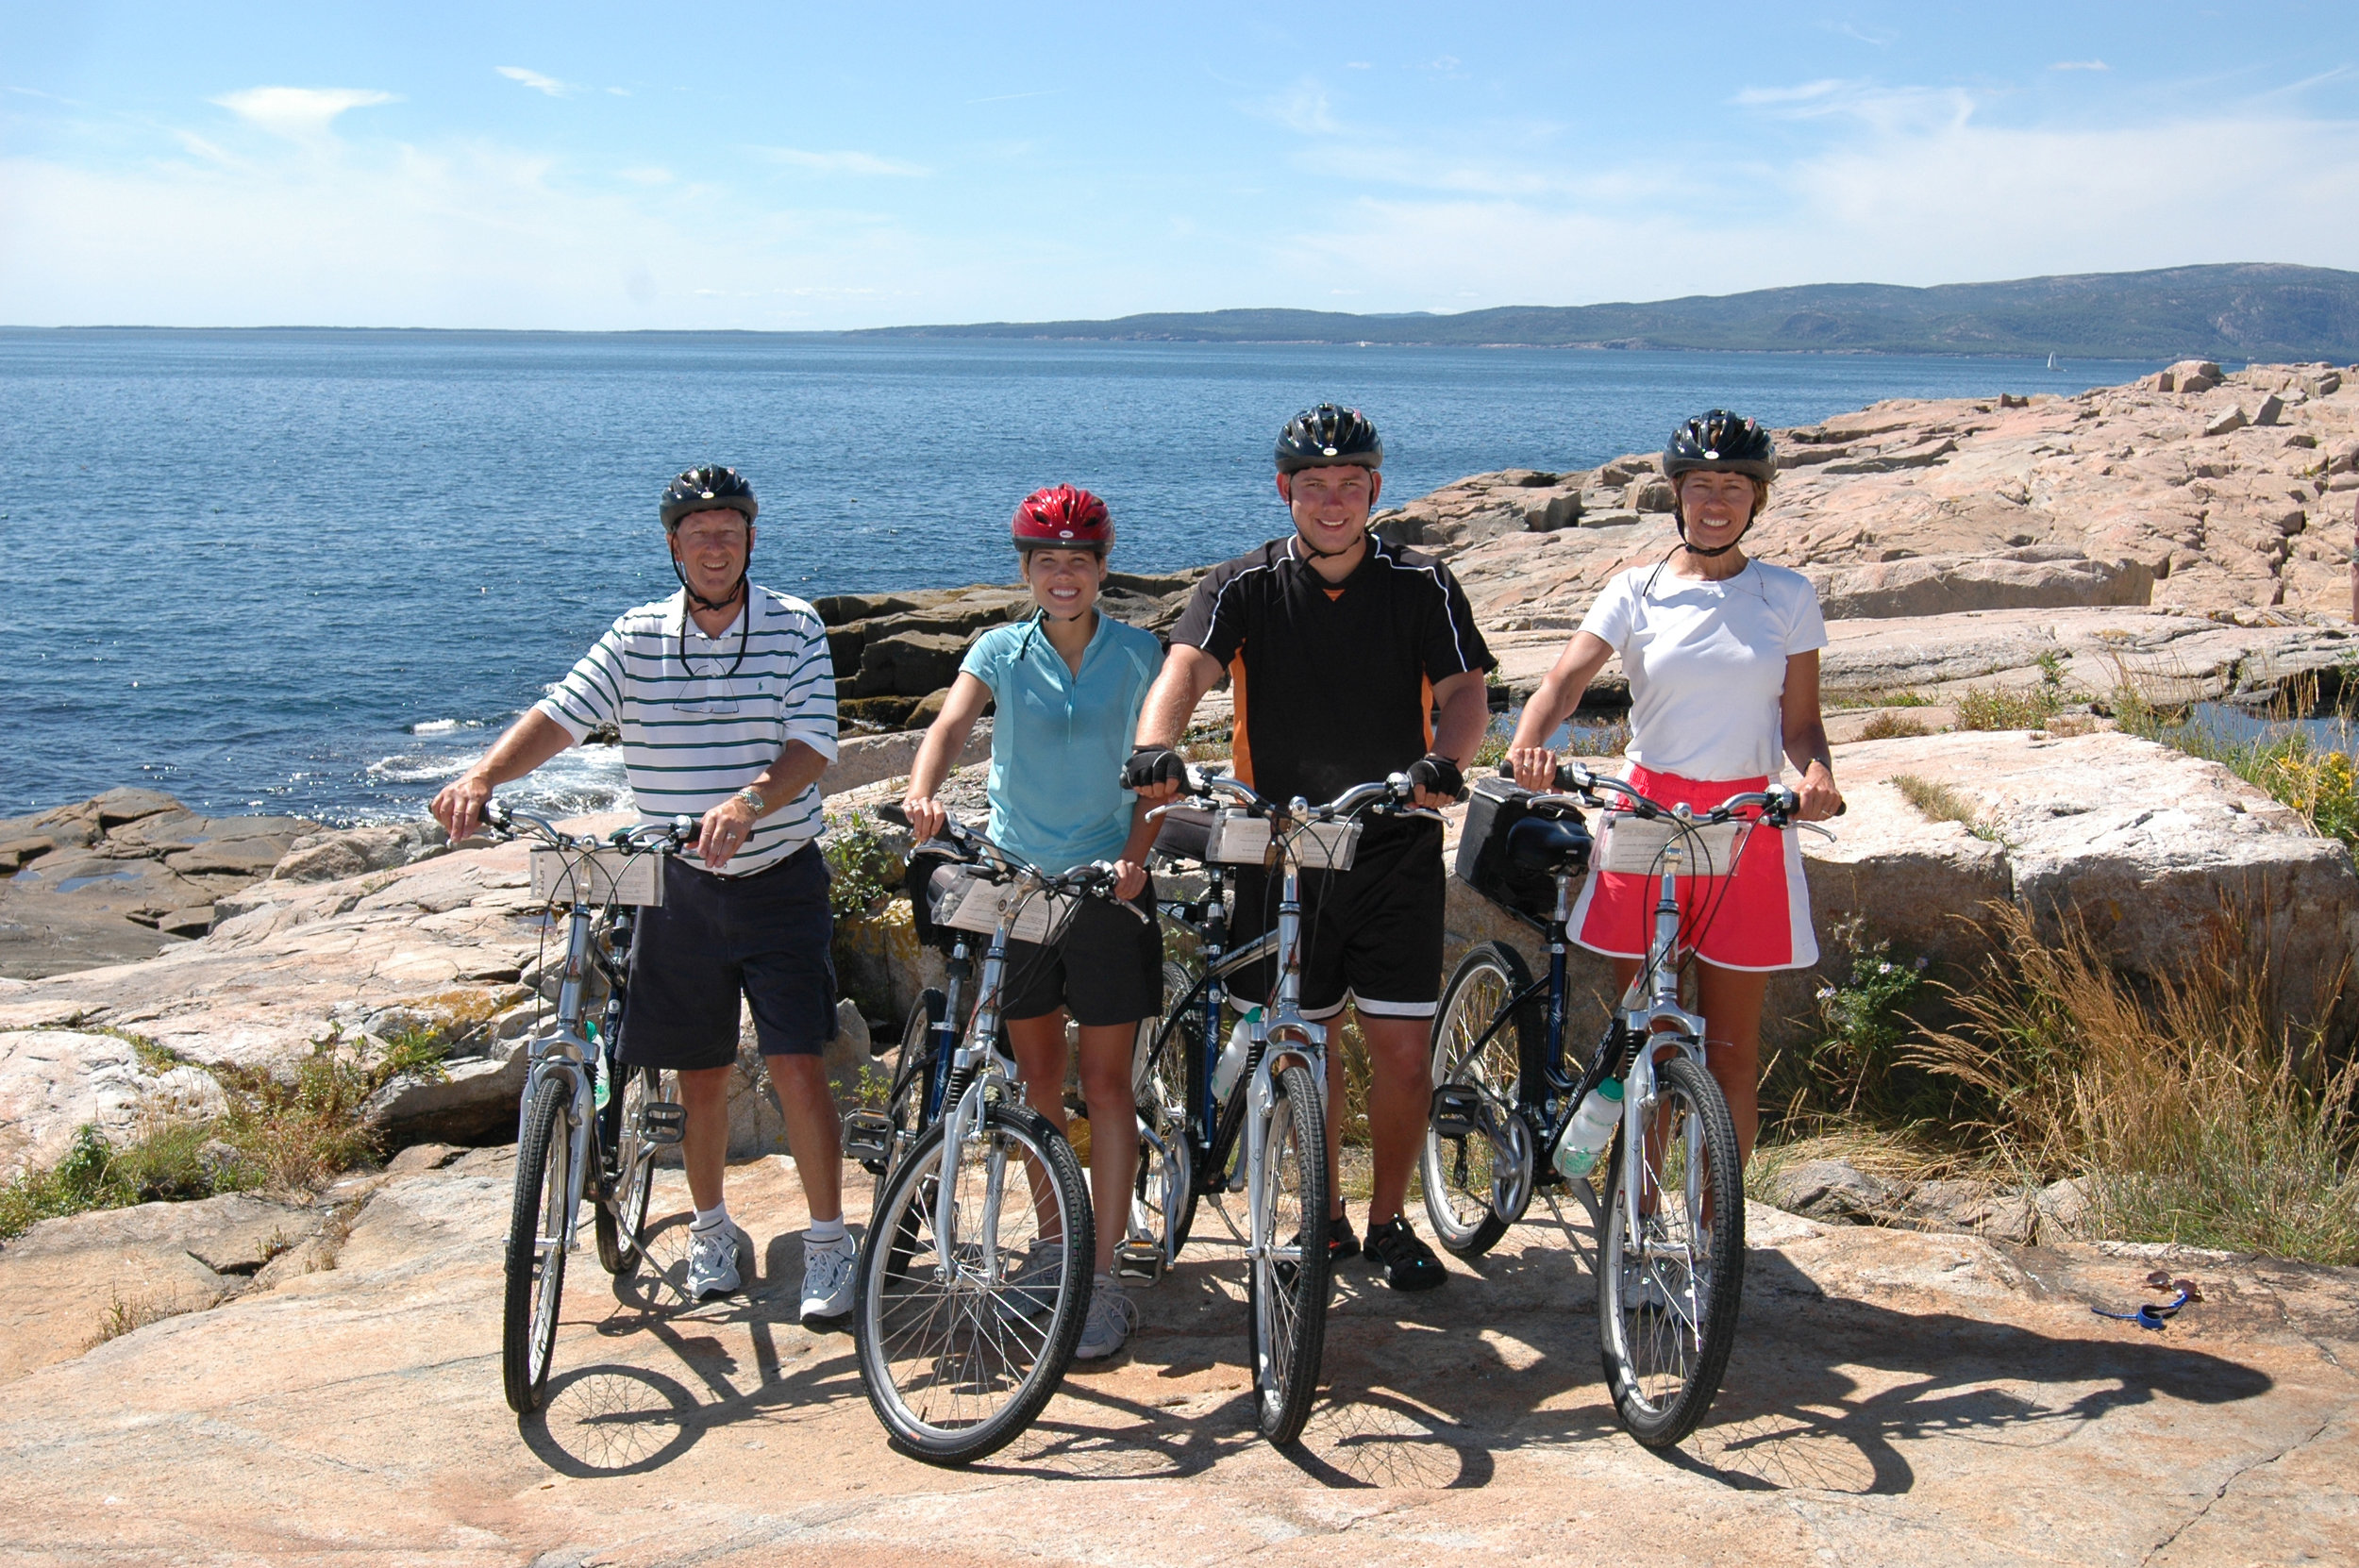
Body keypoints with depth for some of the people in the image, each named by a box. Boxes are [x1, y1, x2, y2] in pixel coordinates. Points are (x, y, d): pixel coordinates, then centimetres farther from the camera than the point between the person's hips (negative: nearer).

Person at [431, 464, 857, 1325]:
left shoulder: (795, 628, -6)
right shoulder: (635, 638, -1)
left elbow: (811, 745, -15)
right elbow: (558, 716, -11)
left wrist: (748, 801, -34)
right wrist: (481, 777, -29)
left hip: (779, 881, -2)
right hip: (680, 888, 2)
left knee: (796, 1065, -6)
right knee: (700, 1074, 12)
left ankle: (828, 1243, 8)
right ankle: (713, 1232, 32)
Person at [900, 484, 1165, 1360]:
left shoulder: (1138, 654, 1)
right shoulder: (1001, 651, 2)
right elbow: (952, 722, -16)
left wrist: (1135, 855, -15)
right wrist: (923, 793, -36)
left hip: (1107, 885, -2)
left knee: (1105, 1082, -3)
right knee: (1037, 1076, 11)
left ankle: (1105, 1278, 0)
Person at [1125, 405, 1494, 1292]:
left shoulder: (1422, 586, 1)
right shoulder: (1242, 588, 0)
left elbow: (1464, 691, -8)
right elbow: (1187, 667, -16)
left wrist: (1442, 760, -30)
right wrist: (1156, 746, -37)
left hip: (1396, 848, 0)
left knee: (1403, 1049, 0)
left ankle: (1389, 1219, 20)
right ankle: (1325, 1213, 27)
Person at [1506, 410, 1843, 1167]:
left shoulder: (1787, 596, 6)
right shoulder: (1637, 591, 2)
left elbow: (1800, 723, 5)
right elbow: (1565, 679, -12)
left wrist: (1817, 772, -17)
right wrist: (1529, 740, -33)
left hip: (1746, 827, 0)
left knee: (1731, 1051, 5)